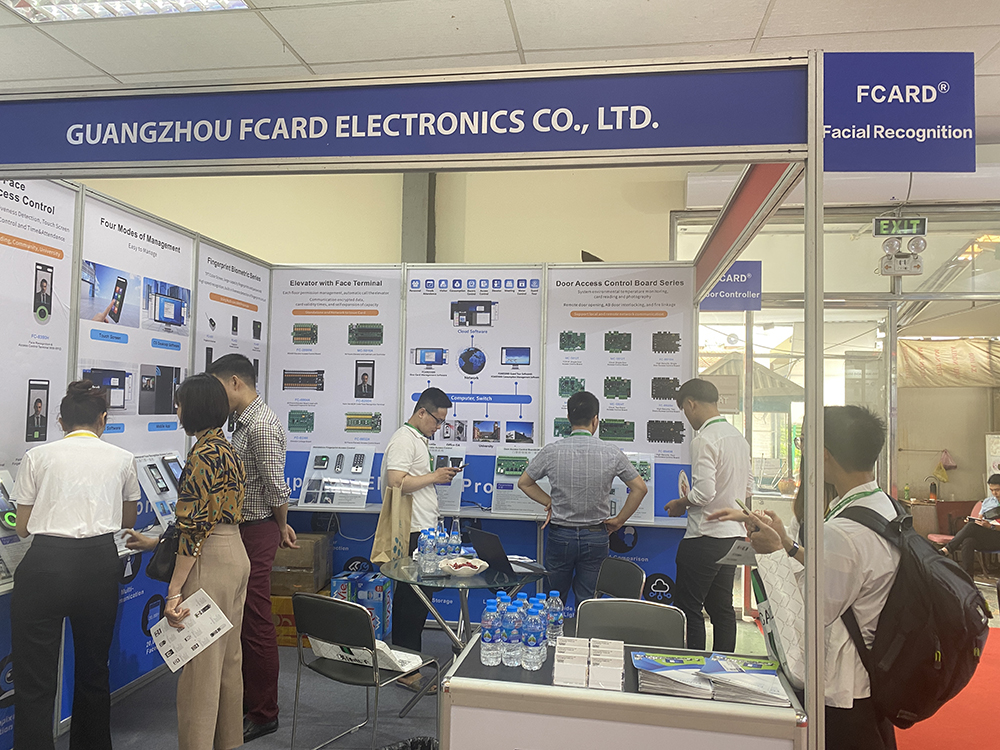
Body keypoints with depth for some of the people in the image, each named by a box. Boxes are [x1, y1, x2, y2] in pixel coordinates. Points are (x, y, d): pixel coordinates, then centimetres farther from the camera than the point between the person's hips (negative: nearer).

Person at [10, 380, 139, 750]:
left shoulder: (37, 457, 5)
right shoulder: (122, 459, 8)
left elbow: (22, 527, 10)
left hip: (45, 563, -2)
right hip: (100, 562, 2)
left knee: (34, 681, 7)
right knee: (94, 671, 20)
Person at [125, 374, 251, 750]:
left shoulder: (203, 455, -16)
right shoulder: (226, 449, 13)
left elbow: (196, 526, -20)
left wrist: (174, 590, -18)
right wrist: (155, 543, 24)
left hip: (210, 563, -10)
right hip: (235, 553, 10)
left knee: (200, 664, 0)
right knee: (229, 658, 18)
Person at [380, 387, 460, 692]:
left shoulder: (420, 439, 19)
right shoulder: (404, 439, -13)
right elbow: (397, 483, -23)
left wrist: (440, 475, 13)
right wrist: (434, 477, -16)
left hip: (423, 532, 10)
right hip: (411, 533, -10)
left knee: (413, 598, 15)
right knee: (413, 599, -5)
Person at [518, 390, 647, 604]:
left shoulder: (552, 451, -9)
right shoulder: (611, 453, -8)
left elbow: (524, 483, 4)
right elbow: (639, 488, 1)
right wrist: (618, 520, 9)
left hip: (560, 536, 0)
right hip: (596, 538, 0)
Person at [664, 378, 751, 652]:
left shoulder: (704, 439, -16)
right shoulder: (739, 437, 12)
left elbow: (704, 492, -23)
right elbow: (748, 487, 18)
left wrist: (680, 504, -6)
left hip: (706, 539, -9)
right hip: (734, 534, 9)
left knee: (688, 609, 0)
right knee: (722, 608, 15)